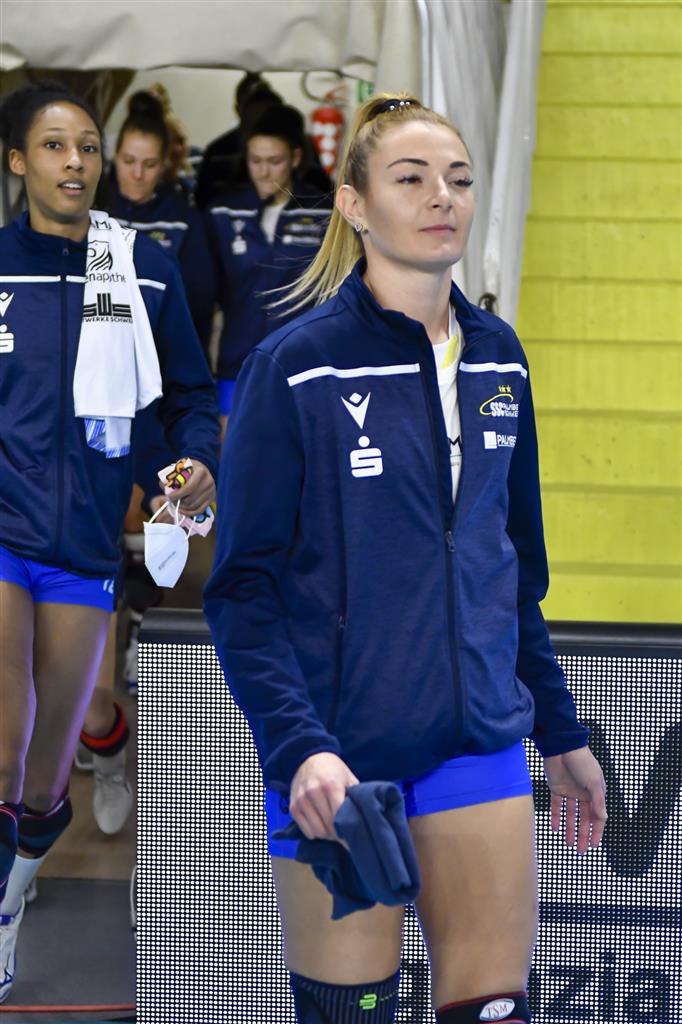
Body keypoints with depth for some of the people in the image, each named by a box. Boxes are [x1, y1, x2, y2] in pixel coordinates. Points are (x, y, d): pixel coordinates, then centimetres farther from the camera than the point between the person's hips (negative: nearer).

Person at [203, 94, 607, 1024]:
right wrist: (298, 746, -22)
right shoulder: (295, 369, -7)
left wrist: (561, 733, 20)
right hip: (336, 760, -4)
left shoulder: (498, 359, 9)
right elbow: (243, 590, -8)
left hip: (481, 741, 4)